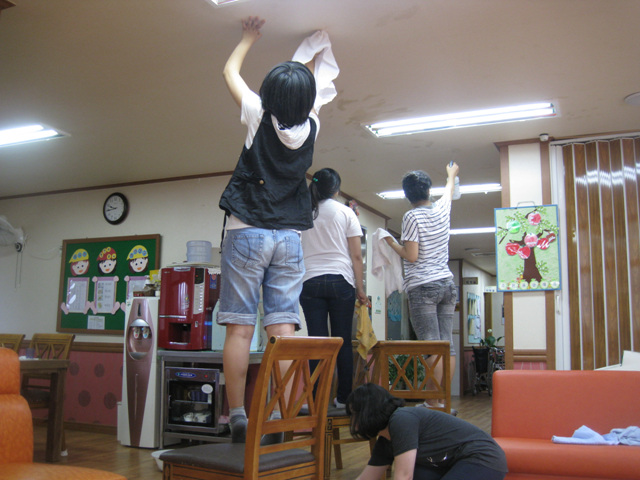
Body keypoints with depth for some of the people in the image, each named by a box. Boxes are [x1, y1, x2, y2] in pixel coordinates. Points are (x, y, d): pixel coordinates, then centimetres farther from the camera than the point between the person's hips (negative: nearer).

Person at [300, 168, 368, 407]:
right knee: (343, 341, 5)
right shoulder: (346, 212, 5)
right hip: (341, 280, -1)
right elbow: (356, 256, 2)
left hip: (310, 282, 1)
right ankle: (344, 397, 8)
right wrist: (360, 288, 7)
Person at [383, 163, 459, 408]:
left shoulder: (412, 217, -6)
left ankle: (434, 403, -7)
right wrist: (451, 175, 54)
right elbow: (449, 192, 35)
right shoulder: (442, 210, 11)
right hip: (448, 284, 6)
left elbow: (411, 256, -11)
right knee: (447, 344, 4)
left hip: (423, 287, -6)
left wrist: (392, 243, 5)